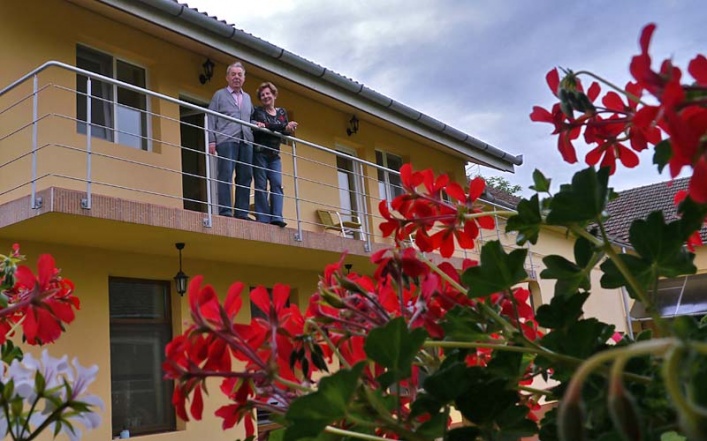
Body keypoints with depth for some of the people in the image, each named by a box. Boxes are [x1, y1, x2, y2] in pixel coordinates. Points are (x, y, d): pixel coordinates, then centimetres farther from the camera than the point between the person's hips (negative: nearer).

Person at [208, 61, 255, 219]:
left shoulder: (247, 97, 25)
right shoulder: (219, 95, 11)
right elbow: (211, 119, 4)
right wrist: (211, 141, -8)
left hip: (246, 141, 5)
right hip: (227, 140, -5)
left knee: (245, 177, 0)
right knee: (225, 176, -11)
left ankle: (242, 213, 3)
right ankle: (225, 212, -12)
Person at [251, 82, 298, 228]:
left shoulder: (282, 112, 16)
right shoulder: (257, 111, 4)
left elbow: (287, 132, 4)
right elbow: (255, 127, -15)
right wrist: (283, 127, -22)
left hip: (274, 155, 4)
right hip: (259, 153, -4)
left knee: (277, 184, -9)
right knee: (261, 185, -7)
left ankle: (277, 216, -14)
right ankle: (263, 218, -8)